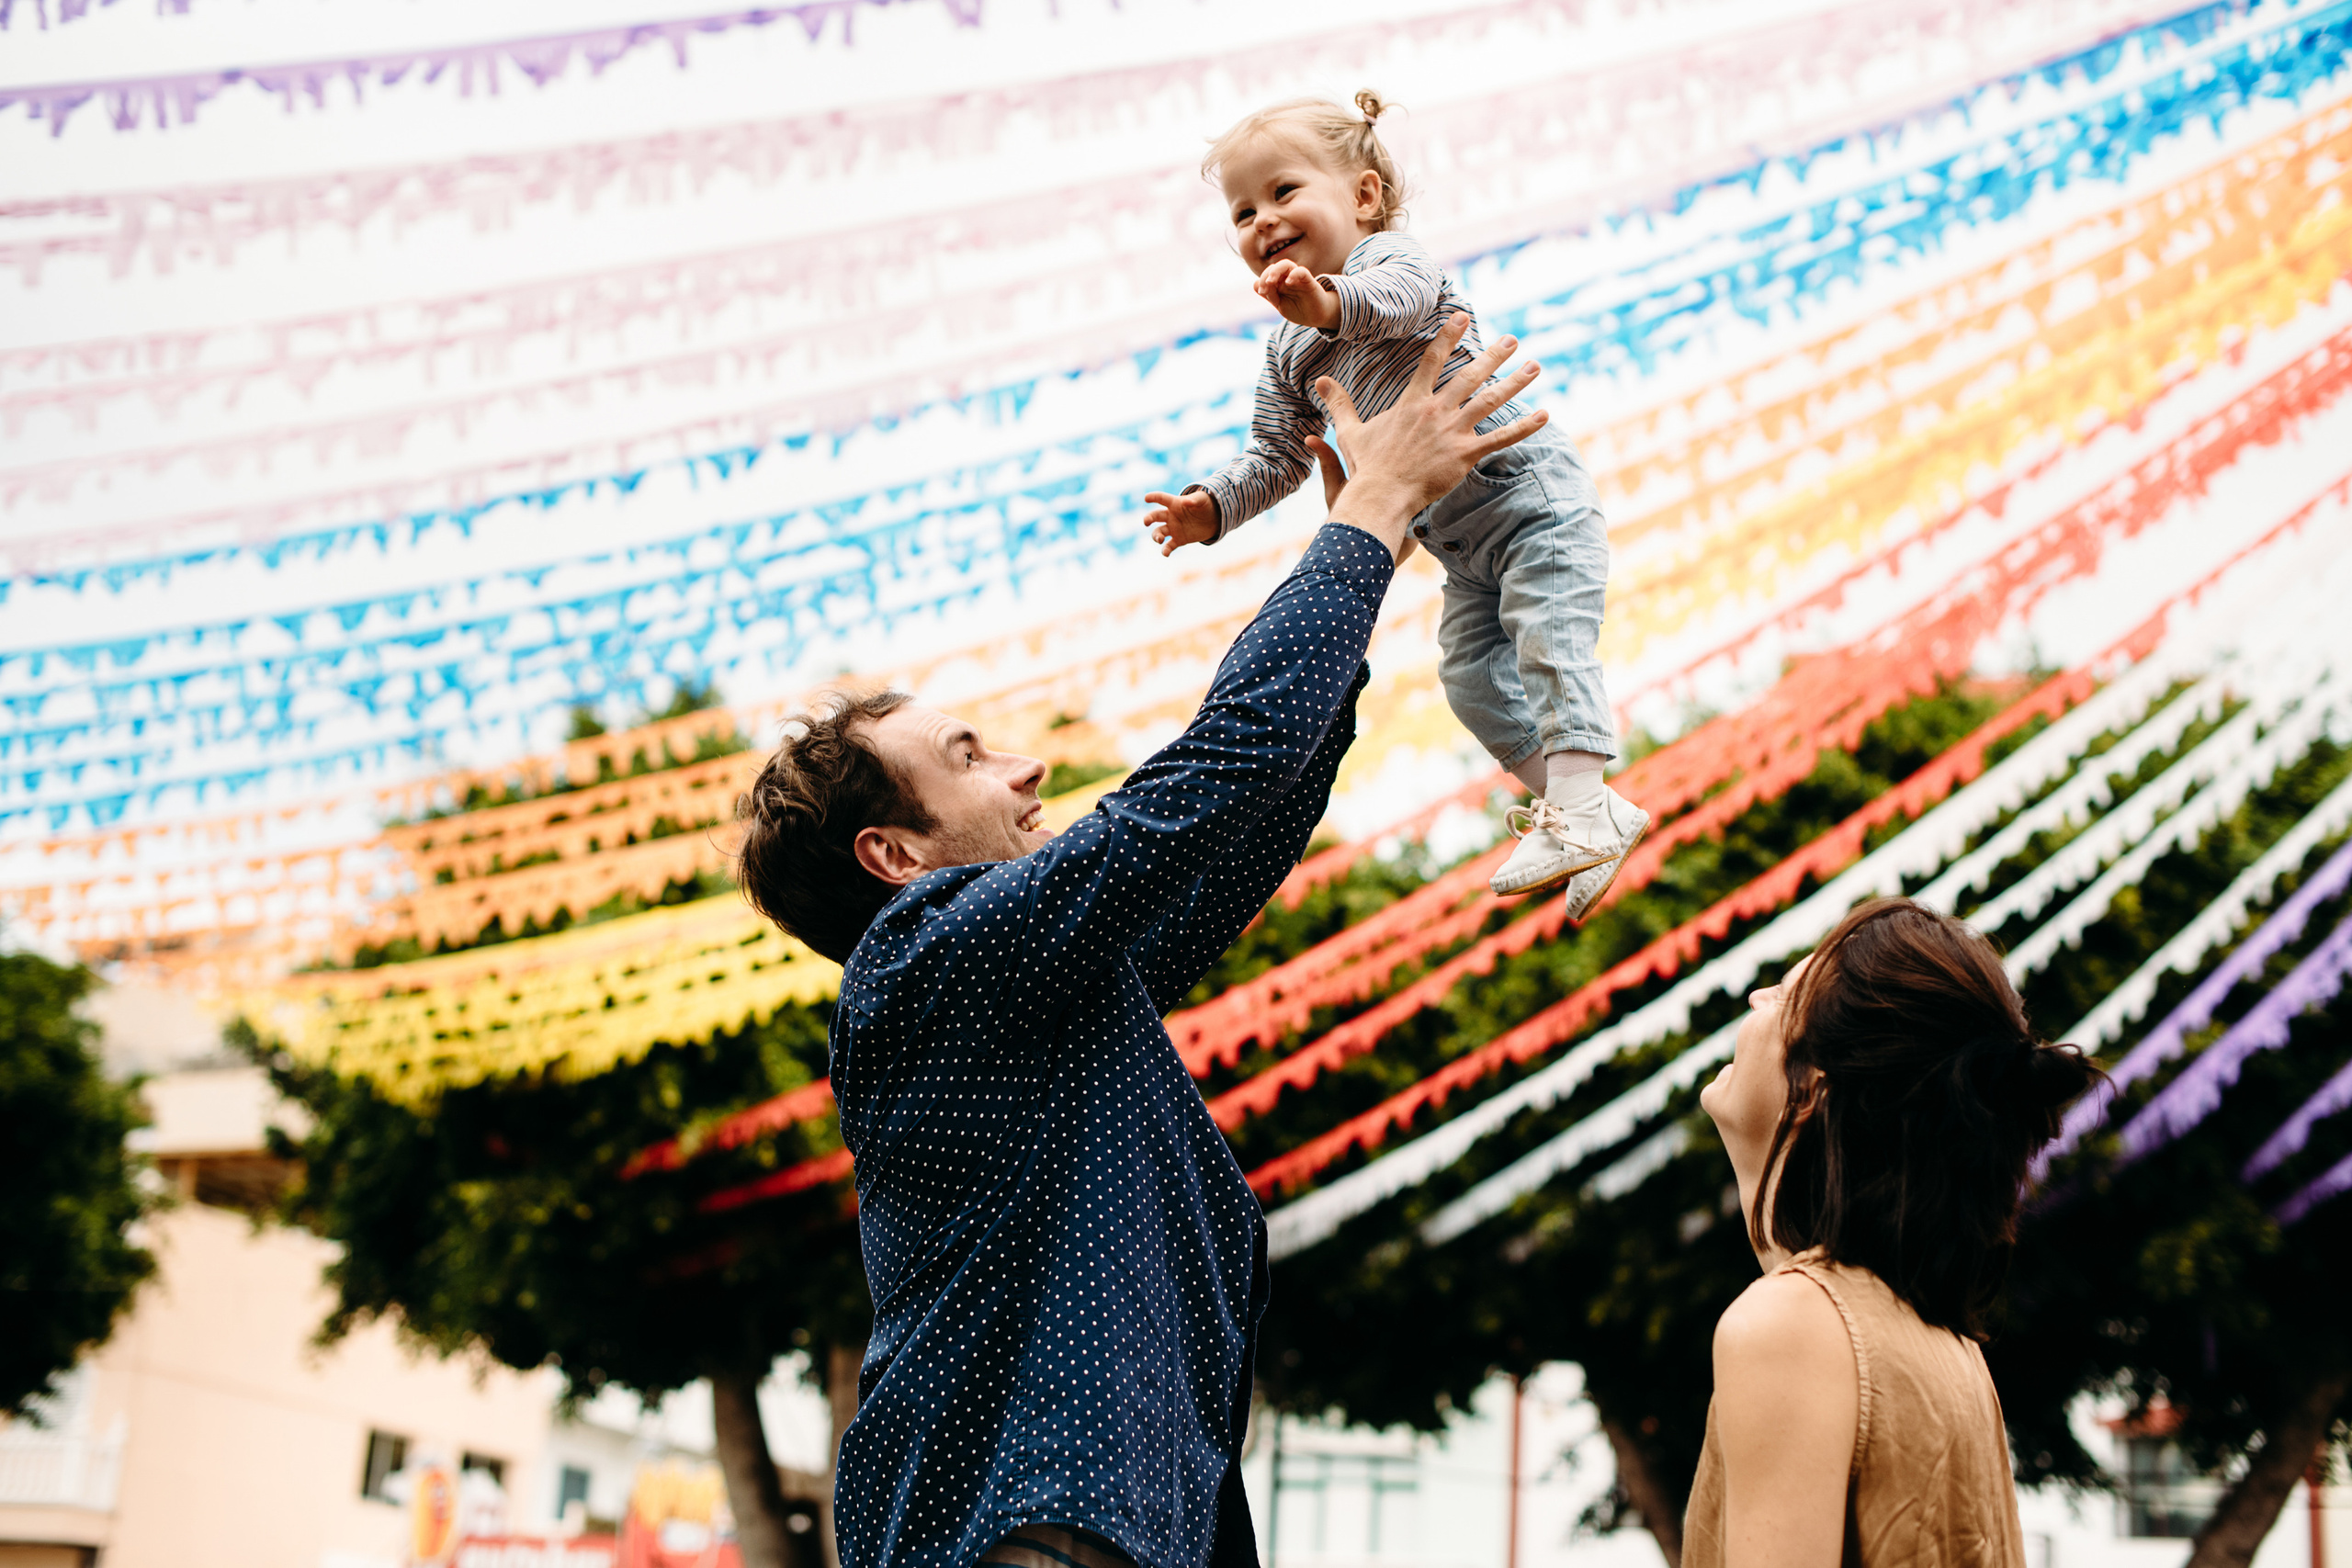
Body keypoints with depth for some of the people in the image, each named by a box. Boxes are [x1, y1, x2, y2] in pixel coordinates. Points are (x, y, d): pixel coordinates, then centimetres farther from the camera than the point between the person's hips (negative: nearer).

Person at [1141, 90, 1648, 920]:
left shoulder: (1391, 256, -15)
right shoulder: (1290, 355, 9)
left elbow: (1402, 293, -40)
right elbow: (1277, 455, 12)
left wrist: (1332, 302, -61)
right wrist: (1211, 506, -5)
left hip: (1532, 492, -8)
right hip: (1464, 547, 8)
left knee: (1550, 645, -17)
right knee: (1472, 679, 8)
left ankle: (1578, 812, -16)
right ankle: (1563, 797, 21)